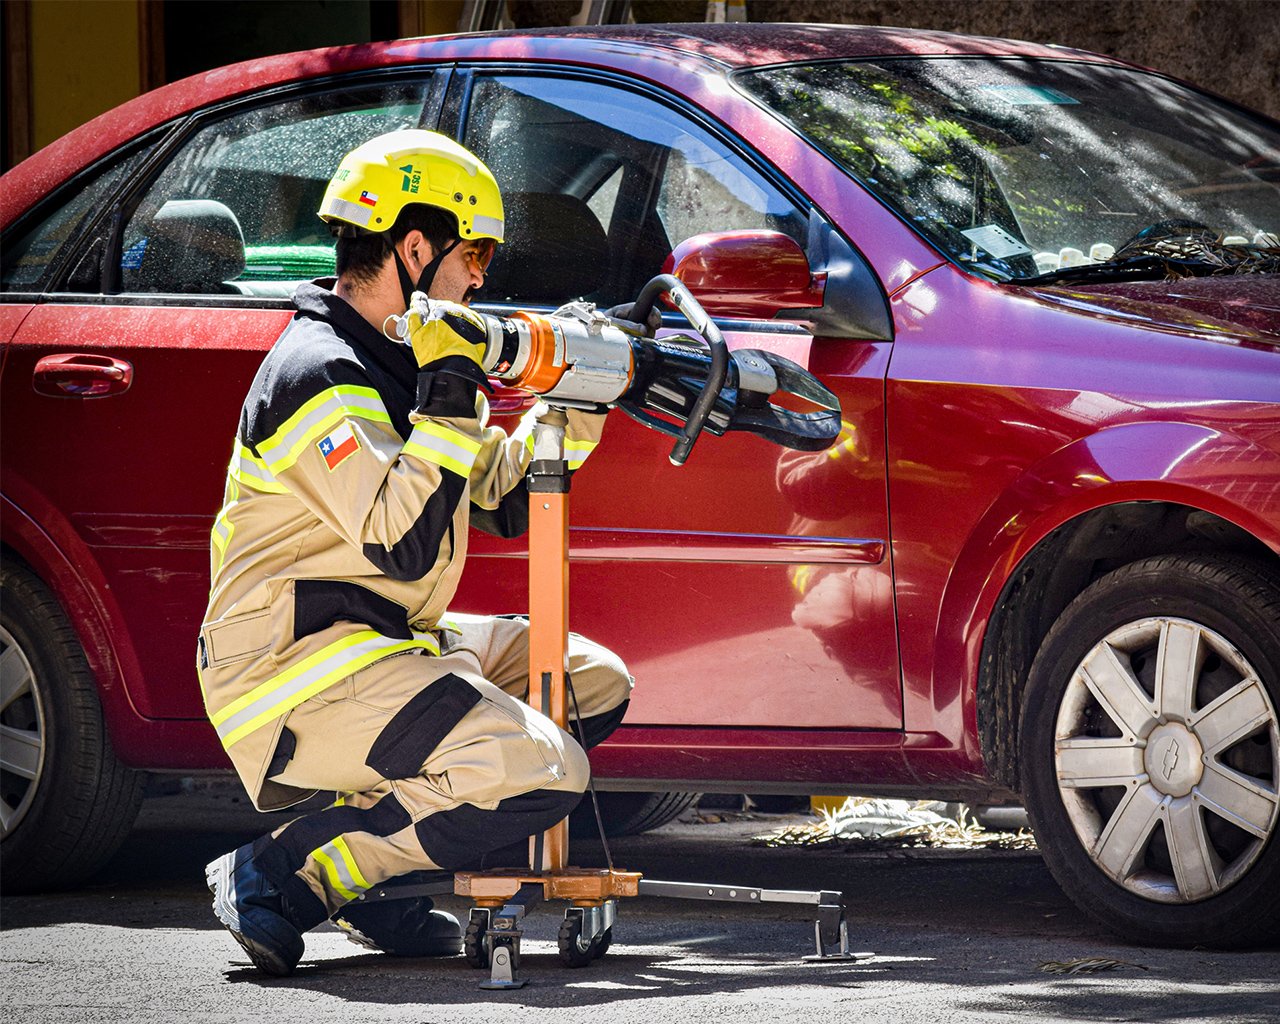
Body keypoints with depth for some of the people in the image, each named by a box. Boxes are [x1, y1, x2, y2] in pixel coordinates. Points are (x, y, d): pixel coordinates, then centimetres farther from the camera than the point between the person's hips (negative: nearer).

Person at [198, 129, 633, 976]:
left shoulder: (390, 364, 16)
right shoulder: (319, 378, -16)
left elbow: (497, 500, 24)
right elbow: (402, 547, -25)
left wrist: (578, 406, 14)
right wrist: (450, 397, -25)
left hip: (384, 643, 11)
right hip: (298, 670, -11)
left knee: (596, 683, 13)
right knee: (542, 775, -25)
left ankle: (376, 853, 3)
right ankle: (280, 875, -15)